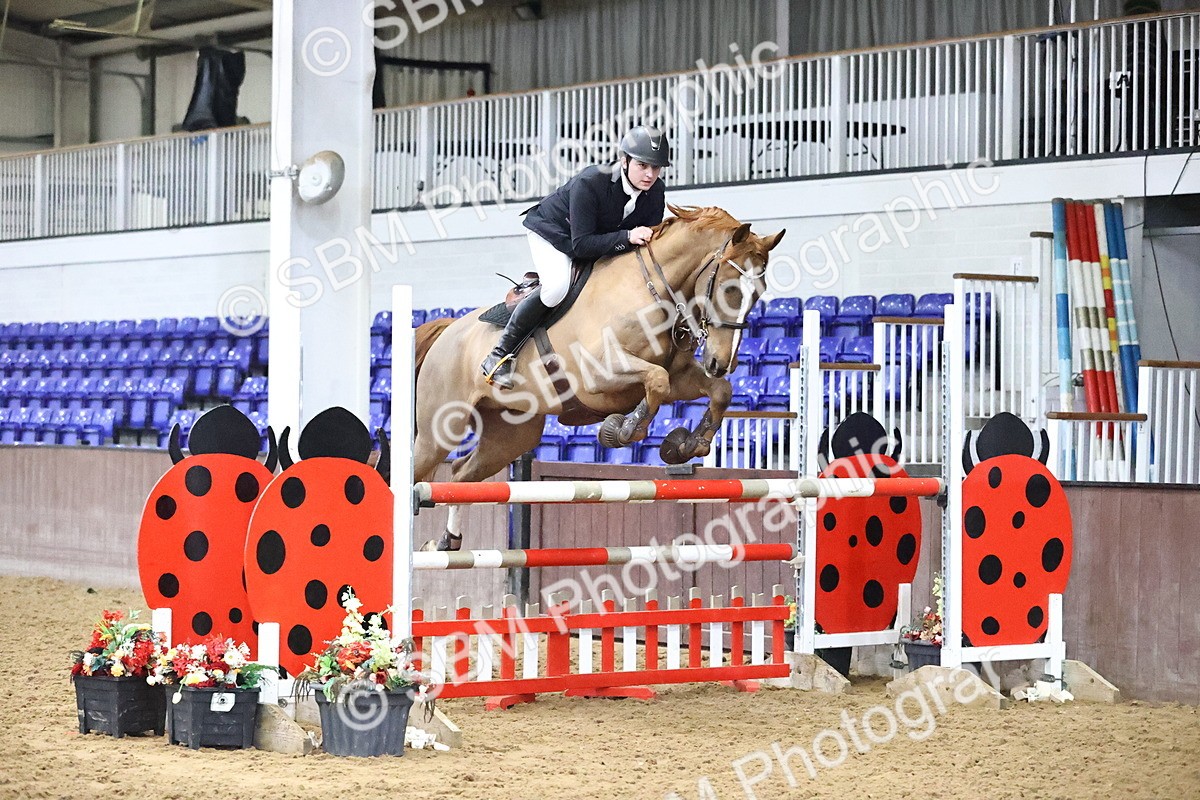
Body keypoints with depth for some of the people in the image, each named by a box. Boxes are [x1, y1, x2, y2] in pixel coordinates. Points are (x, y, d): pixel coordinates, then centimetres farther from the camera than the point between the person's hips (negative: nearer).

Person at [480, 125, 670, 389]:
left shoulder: (655, 192, -18)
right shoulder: (589, 183, -37)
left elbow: (652, 239, -7)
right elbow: (581, 245, -39)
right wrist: (627, 237, -48)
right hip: (552, 233, -7)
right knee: (557, 285, -33)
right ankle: (499, 355, -22)